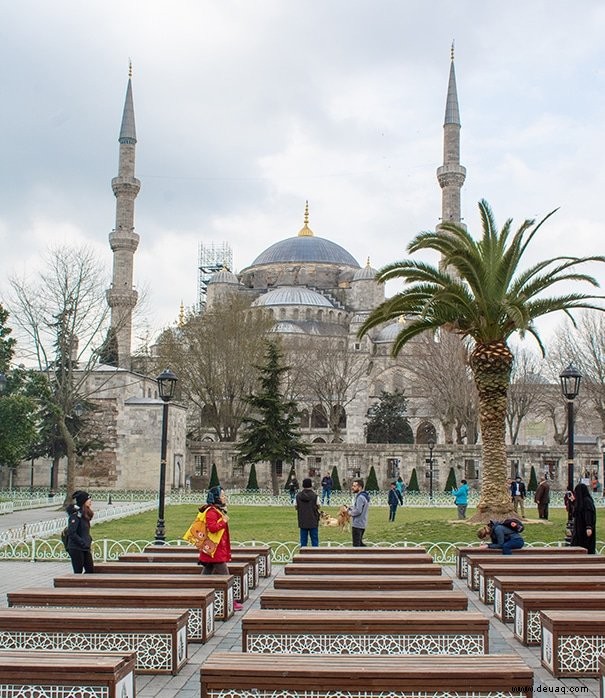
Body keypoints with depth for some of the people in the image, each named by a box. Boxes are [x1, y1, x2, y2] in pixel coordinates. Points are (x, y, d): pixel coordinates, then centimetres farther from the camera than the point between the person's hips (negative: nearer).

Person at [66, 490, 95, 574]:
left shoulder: (85, 514, 12)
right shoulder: (76, 514, -16)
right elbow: (71, 533, -21)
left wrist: (89, 540, 7)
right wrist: (83, 543, -19)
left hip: (85, 549, 9)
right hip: (76, 548, -9)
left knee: (90, 570, 8)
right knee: (78, 572, -2)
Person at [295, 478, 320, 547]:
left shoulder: (298, 496, 0)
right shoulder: (314, 495, -11)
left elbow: (297, 508, 7)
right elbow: (317, 508, -6)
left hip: (302, 522, 3)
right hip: (313, 522, -3)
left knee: (303, 539, 8)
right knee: (314, 539, 4)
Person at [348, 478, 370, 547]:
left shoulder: (360, 497, -20)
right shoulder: (363, 496, 13)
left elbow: (358, 511, -26)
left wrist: (350, 512, -9)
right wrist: (350, 508, 6)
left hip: (357, 524, -10)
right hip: (362, 524, 10)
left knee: (356, 544, -3)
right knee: (359, 543, 21)